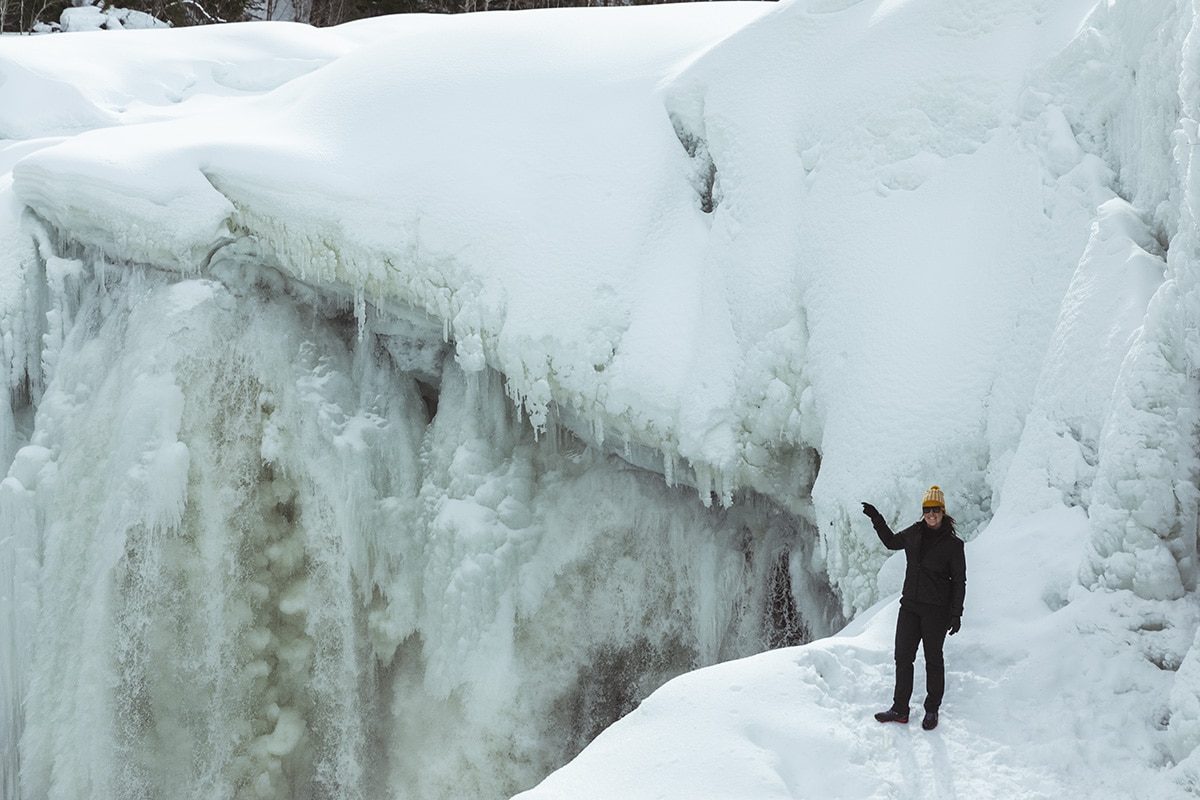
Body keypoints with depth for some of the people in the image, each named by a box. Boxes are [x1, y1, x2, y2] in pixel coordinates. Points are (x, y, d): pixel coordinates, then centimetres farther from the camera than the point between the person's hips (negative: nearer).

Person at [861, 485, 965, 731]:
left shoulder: (953, 544, -6)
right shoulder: (913, 534, 6)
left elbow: (959, 581, -3)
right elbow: (891, 542, 26)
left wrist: (956, 614, -8)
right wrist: (876, 518, 18)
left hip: (936, 609, -5)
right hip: (910, 606, 5)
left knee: (933, 660, 5)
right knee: (903, 657, 5)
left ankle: (932, 711, 15)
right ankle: (900, 709, 13)